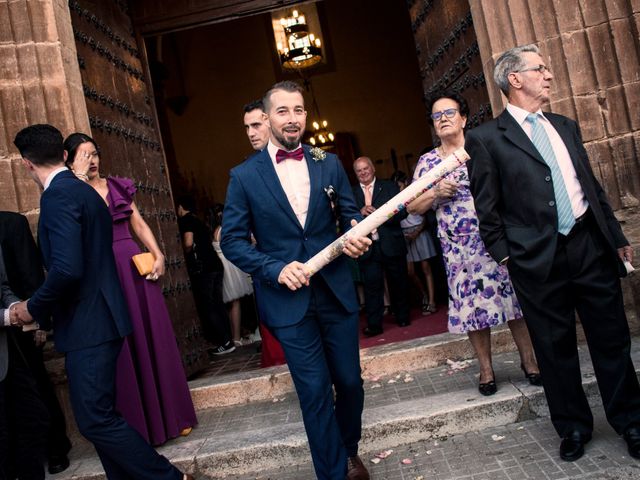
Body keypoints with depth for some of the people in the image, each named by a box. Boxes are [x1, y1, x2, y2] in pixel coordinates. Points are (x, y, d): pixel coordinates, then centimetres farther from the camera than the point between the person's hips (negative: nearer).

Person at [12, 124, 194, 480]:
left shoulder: (58, 195, -15)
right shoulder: (84, 190, 14)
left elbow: (67, 269, -26)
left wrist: (34, 309, -10)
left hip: (88, 324, -10)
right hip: (98, 319, 10)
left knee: (95, 418, -5)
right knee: (99, 415, 15)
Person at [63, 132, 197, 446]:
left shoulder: (118, 186, 11)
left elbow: (138, 223, 10)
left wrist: (158, 254, -5)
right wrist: (79, 178, -15)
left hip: (136, 267, 3)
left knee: (154, 338, 6)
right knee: (122, 349, 2)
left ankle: (172, 415, 20)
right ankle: (139, 425, 16)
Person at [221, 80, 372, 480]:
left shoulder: (329, 164, 5)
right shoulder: (245, 175, -2)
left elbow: (351, 215, 10)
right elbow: (232, 240, -2)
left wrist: (358, 235, -14)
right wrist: (275, 269, -16)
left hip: (337, 293, 3)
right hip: (288, 299, -2)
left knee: (350, 382, 13)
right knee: (315, 393, 3)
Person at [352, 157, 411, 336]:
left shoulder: (389, 187, 4)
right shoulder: (351, 193, 7)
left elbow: (402, 211, -6)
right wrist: (360, 213, -19)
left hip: (391, 245, 0)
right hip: (367, 248, 0)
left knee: (398, 282, 13)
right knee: (372, 286, -2)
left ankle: (402, 317, 31)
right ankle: (374, 325, 6)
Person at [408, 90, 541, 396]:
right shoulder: (427, 161, 7)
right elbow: (413, 207, 7)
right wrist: (436, 193, -9)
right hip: (458, 248, 1)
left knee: (513, 296, 4)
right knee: (471, 305, 5)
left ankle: (528, 360, 19)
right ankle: (486, 368, 18)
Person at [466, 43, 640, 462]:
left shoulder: (566, 126, 15)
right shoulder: (486, 138, -2)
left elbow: (593, 185, 17)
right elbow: (487, 208, -2)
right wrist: (505, 255, -4)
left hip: (590, 244, 5)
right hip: (539, 257, -4)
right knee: (556, 348, 8)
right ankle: (574, 427, 27)